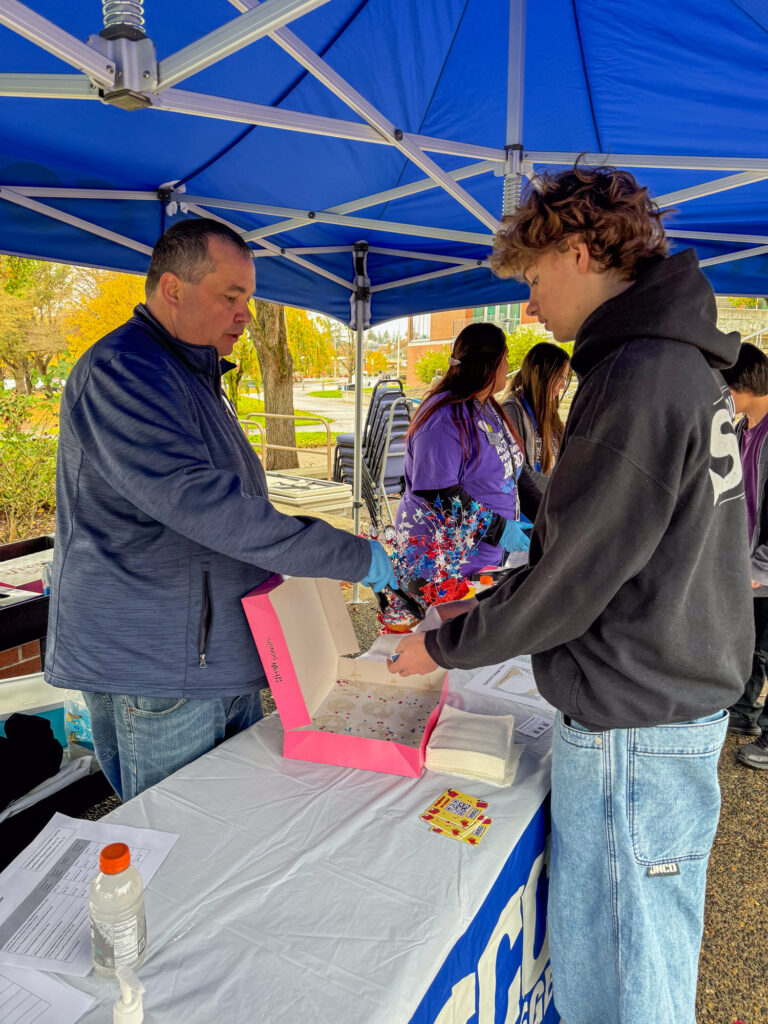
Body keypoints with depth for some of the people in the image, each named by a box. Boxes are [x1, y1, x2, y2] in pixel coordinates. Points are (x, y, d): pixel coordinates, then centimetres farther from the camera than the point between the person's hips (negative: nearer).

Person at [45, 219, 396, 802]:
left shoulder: (192, 374, 16)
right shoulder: (121, 371, -18)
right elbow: (196, 500, -29)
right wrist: (351, 556, -25)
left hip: (224, 654, 9)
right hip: (156, 670, -9)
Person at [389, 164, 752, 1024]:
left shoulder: (637, 380, -21)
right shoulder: (685, 362, 11)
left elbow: (574, 578, -20)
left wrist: (445, 645, -5)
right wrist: (491, 607, 12)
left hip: (632, 724, -9)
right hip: (682, 698, 9)